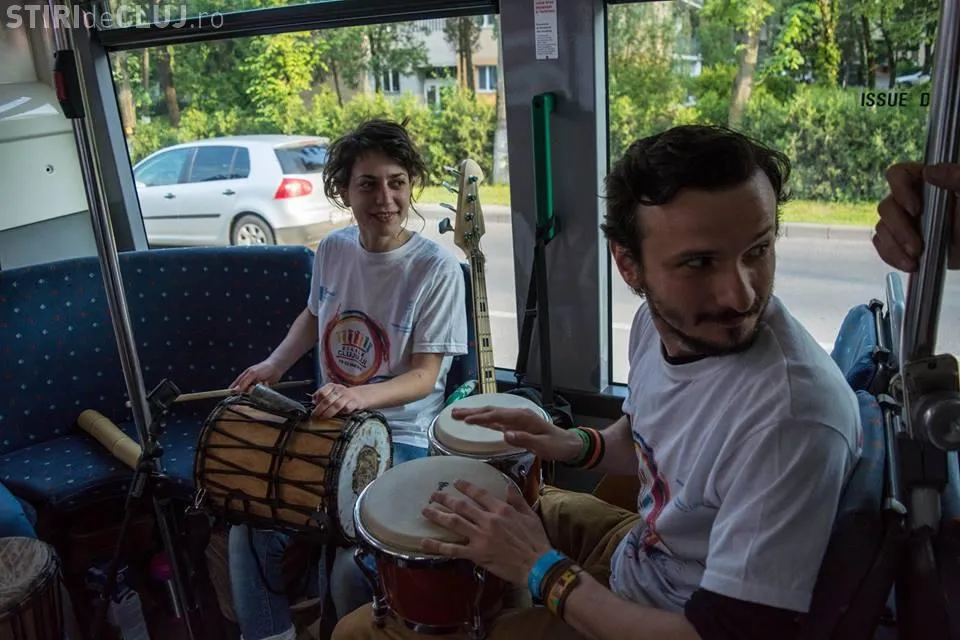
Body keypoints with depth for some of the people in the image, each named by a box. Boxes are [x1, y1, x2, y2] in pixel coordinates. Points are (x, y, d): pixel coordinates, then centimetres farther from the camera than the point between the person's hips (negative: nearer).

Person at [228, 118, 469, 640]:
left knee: (350, 566, -21)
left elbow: (425, 375, -16)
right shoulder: (332, 249, 0)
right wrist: (273, 365, 4)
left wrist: (358, 395, -33)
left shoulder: (437, 269, -16)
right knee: (251, 522, -9)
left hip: (400, 436, -5)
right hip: (326, 422, 5)